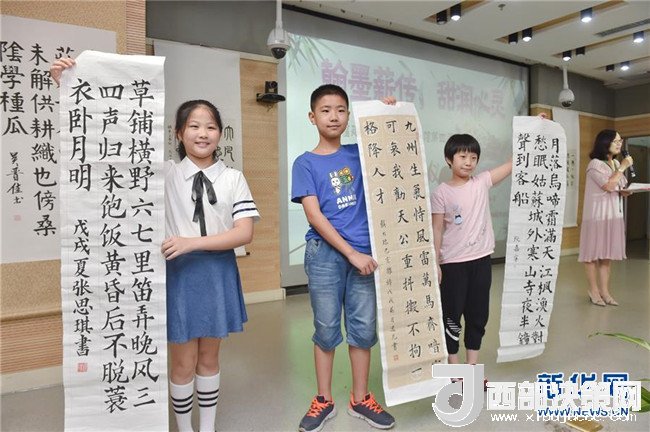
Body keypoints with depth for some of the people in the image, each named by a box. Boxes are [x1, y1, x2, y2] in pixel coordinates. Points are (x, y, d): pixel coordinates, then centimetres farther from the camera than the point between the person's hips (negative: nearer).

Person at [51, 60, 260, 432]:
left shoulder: (233, 178, -2)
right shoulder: (164, 173, -3)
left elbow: (245, 233, -9)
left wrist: (192, 241, -20)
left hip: (218, 273, 1)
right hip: (178, 273, -1)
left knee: (209, 358, 17)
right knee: (183, 363, 11)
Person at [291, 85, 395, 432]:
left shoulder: (359, 153, 8)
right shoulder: (305, 163, 0)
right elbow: (314, 216, -8)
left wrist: (389, 113, 6)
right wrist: (351, 253, -13)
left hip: (364, 252, 3)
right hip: (325, 254, -2)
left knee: (363, 327, 9)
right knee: (326, 328, 7)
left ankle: (360, 399, 27)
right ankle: (323, 401, 25)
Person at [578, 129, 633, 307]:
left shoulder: (616, 163, 14)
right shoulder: (595, 164, -11)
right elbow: (608, 186, -20)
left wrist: (625, 192, 2)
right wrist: (623, 167, -13)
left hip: (613, 214, 8)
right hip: (597, 214, -8)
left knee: (607, 253, 8)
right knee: (593, 253, -1)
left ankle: (604, 291, 14)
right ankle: (594, 291, 8)